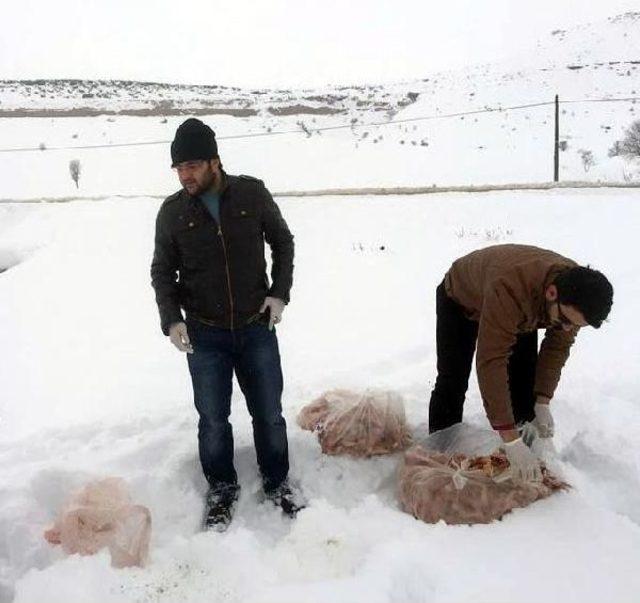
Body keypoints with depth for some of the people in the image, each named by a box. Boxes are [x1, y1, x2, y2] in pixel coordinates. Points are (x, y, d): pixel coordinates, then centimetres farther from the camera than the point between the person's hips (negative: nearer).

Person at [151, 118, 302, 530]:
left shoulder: (252, 193, -6)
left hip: (256, 328, 0)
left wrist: (280, 293, -3)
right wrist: (171, 319, -9)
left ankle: (277, 481, 32)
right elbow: (162, 271, 5)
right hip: (204, 335, 0)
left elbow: (282, 241, 7)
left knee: (269, 414, 10)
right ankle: (222, 488, 30)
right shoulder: (173, 211, -4)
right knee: (213, 419, 8)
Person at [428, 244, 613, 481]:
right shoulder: (509, 291, -50)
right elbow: (491, 363, -50)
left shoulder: (576, 297, -30)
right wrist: (511, 442, -51)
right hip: (461, 299, -5)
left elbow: (557, 347, -13)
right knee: (453, 382, -7)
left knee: (525, 380, -3)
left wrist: (542, 403, -20)